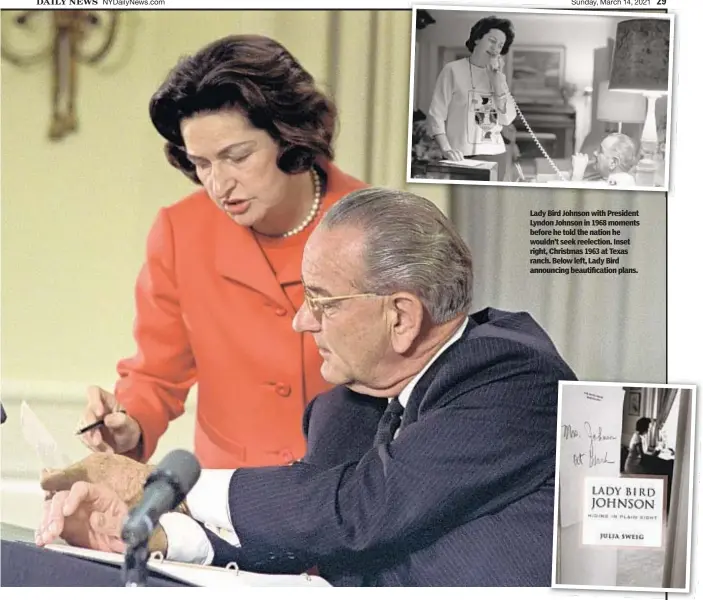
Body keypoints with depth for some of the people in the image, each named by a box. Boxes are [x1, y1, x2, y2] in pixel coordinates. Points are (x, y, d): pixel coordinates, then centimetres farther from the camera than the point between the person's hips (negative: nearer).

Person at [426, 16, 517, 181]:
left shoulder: (498, 76, 16)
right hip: (463, 156, -5)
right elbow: (436, 115, -4)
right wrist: (446, 149, -19)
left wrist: (496, 79, -2)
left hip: (495, 155, 5)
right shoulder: (453, 70, 0)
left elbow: (507, 118, 4)